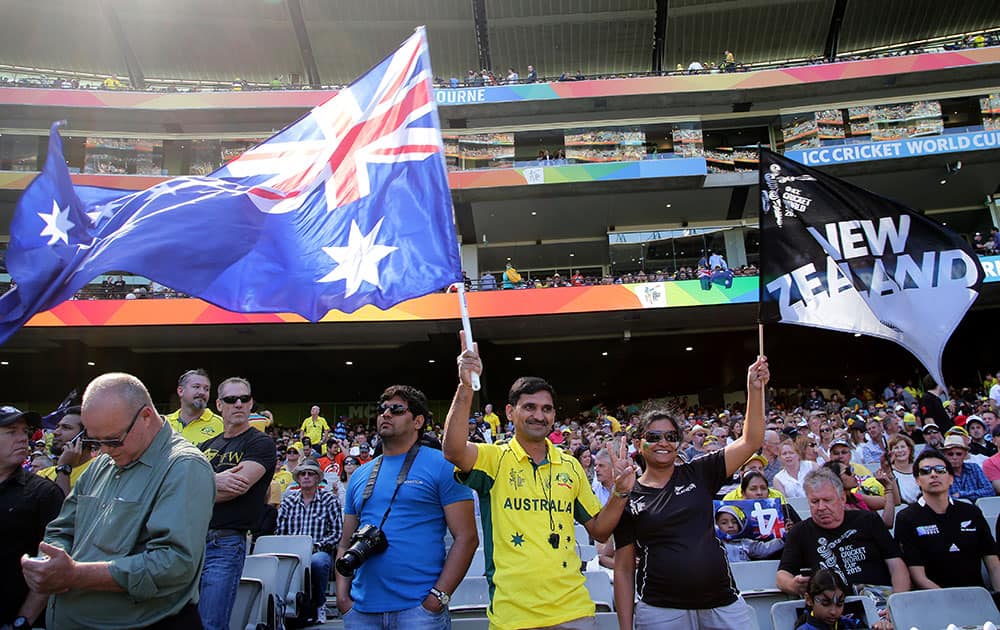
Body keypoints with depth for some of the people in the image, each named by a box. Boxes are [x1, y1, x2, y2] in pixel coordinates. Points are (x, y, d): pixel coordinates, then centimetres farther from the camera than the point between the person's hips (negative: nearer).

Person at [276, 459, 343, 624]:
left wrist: (315, 546, -13)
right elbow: (279, 531, 11)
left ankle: (319, 604, -8)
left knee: (317, 561, -39)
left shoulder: (330, 499, 6)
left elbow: (337, 533, -1)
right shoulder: (288, 501, 17)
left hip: (320, 552, -2)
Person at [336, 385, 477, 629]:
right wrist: (342, 597, 2)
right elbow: (345, 544, 15)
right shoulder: (360, 476, 12)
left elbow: (466, 538, -9)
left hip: (419, 608, -4)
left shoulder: (441, 466, -4)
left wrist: (439, 596, -15)